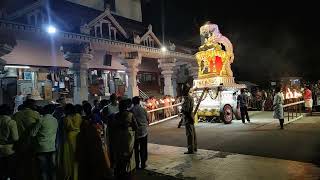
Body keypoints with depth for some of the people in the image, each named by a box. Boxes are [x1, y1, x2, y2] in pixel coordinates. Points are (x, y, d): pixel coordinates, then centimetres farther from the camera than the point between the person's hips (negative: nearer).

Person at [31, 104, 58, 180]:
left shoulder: (41, 120, -11)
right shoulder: (55, 120, 3)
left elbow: (33, 133, -7)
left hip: (42, 149, -4)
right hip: (52, 148, 4)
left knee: (43, 170, 4)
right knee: (52, 168, 12)